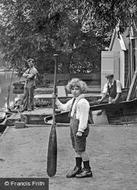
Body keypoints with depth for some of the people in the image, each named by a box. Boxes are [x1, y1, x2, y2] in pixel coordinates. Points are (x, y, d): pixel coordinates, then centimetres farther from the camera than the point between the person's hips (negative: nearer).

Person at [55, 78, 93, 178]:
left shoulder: (83, 102, -16)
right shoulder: (73, 100, 14)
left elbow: (84, 118, -20)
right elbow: (63, 107, 28)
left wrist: (80, 130, -22)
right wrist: (56, 100, 20)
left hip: (80, 127, -9)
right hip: (73, 126, 9)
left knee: (81, 149, -3)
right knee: (76, 149, 15)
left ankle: (87, 170, 8)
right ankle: (78, 168, 25)